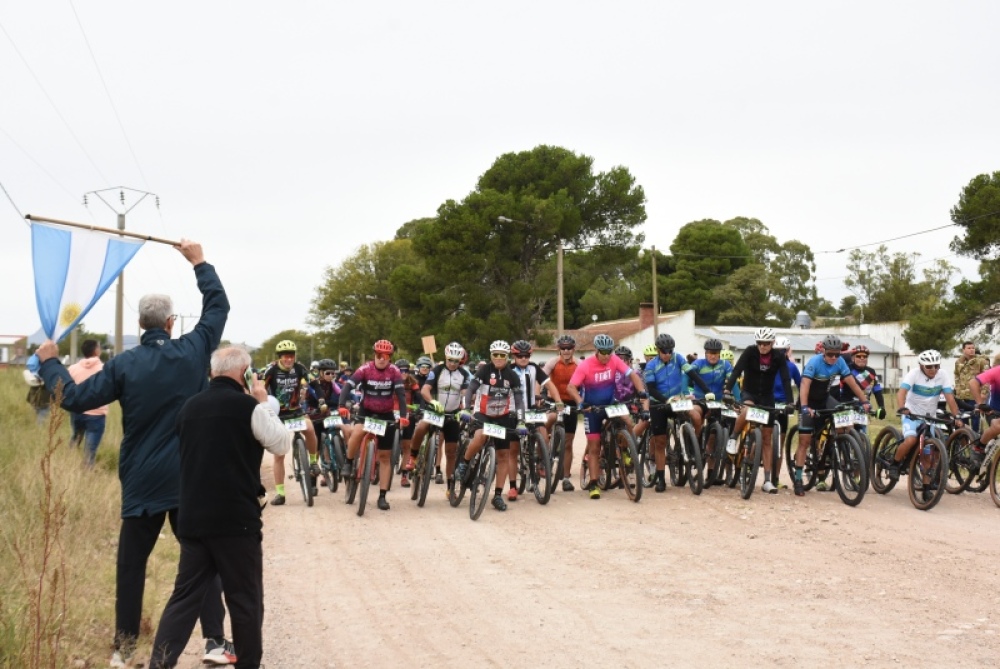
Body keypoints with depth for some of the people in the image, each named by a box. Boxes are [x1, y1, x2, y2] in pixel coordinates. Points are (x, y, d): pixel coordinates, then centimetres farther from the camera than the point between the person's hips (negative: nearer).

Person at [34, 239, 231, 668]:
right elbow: (218, 306, 8)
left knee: (131, 562, 10)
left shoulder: (124, 365, -8)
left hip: (142, 481, 0)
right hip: (191, 478, 1)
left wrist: (49, 362, 10)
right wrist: (199, 262, 17)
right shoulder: (193, 350, -5)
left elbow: (75, 399, -5)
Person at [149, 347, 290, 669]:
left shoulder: (190, 406, 8)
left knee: (185, 595, 10)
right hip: (236, 518, -5)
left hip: (192, 518, 5)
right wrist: (264, 403, 9)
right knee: (245, 598, 7)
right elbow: (282, 444, 2)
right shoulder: (248, 406, -10)